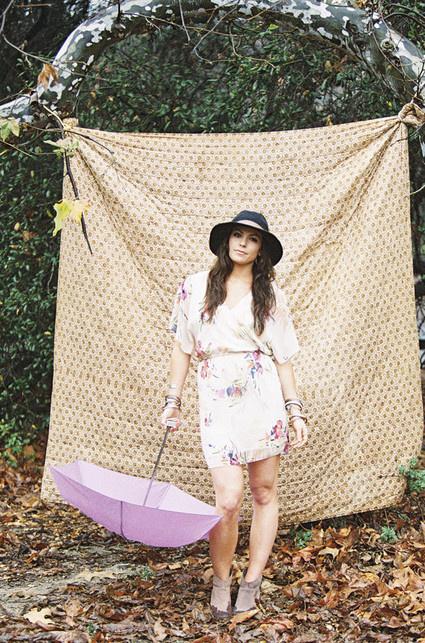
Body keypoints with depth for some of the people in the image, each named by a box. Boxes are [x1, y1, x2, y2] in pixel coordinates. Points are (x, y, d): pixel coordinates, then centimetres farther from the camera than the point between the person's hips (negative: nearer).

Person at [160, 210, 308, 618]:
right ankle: (220, 580, 11)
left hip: (264, 396, 1)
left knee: (264, 492, 4)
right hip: (217, 399, -1)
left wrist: (295, 410, 3)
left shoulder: (270, 295, 8)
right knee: (228, 500, -10)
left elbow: (283, 357, 8)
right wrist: (173, 400, 8)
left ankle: (252, 581, 18)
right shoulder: (195, 287, 8)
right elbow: (182, 347, 12)